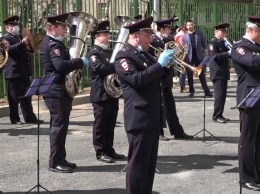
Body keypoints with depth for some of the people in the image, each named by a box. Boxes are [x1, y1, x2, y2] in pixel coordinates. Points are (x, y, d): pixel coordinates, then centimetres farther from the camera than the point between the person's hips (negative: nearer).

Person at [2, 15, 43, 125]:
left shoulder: (21, 37, 19)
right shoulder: (6, 38, -5)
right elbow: (9, 48, -24)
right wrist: (22, 43, -37)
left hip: (24, 72, 7)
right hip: (13, 73, -7)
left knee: (27, 96, 9)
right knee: (14, 98, 0)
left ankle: (30, 118, 13)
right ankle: (14, 119, 7)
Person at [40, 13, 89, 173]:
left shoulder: (54, 43, 17)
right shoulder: (53, 44, -16)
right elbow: (61, 66, -30)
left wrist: (77, 64, 6)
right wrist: (81, 62, -22)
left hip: (60, 90, 11)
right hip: (57, 92, -11)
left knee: (59, 125, 13)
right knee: (59, 125, -7)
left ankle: (60, 159, 20)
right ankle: (56, 162, -2)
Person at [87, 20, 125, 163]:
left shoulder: (109, 52, 19)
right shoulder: (93, 53, -10)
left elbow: (112, 67, 22)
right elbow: (102, 68, -24)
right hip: (101, 94, -8)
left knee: (110, 124, 12)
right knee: (101, 124, -1)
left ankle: (109, 150, 20)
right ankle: (101, 152, 5)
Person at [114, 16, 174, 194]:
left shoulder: (145, 54, 18)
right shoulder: (124, 56, -10)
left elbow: (157, 76, 23)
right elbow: (137, 79, -24)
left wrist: (167, 64, 6)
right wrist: (160, 64, -23)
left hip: (153, 117, 9)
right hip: (139, 118, -9)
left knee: (150, 162, 14)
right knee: (138, 162, -4)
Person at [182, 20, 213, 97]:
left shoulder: (200, 33, 4)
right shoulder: (184, 36, 4)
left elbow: (204, 44, 5)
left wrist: (205, 54, -1)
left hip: (199, 56, 0)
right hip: (189, 57, 1)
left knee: (202, 74, 2)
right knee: (189, 75, 4)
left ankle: (207, 91, 2)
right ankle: (191, 91, 14)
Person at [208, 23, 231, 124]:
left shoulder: (224, 42, 15)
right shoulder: (213, 43, -9)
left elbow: (226, 55, 15)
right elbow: (215, 56, -22)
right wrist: (228, 52, -28)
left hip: (224, 72, 8)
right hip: (217, 72, -8)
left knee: (223, 95, 9)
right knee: (219, 95, -10)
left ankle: (220, 115, 15)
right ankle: (216, 116, -5)